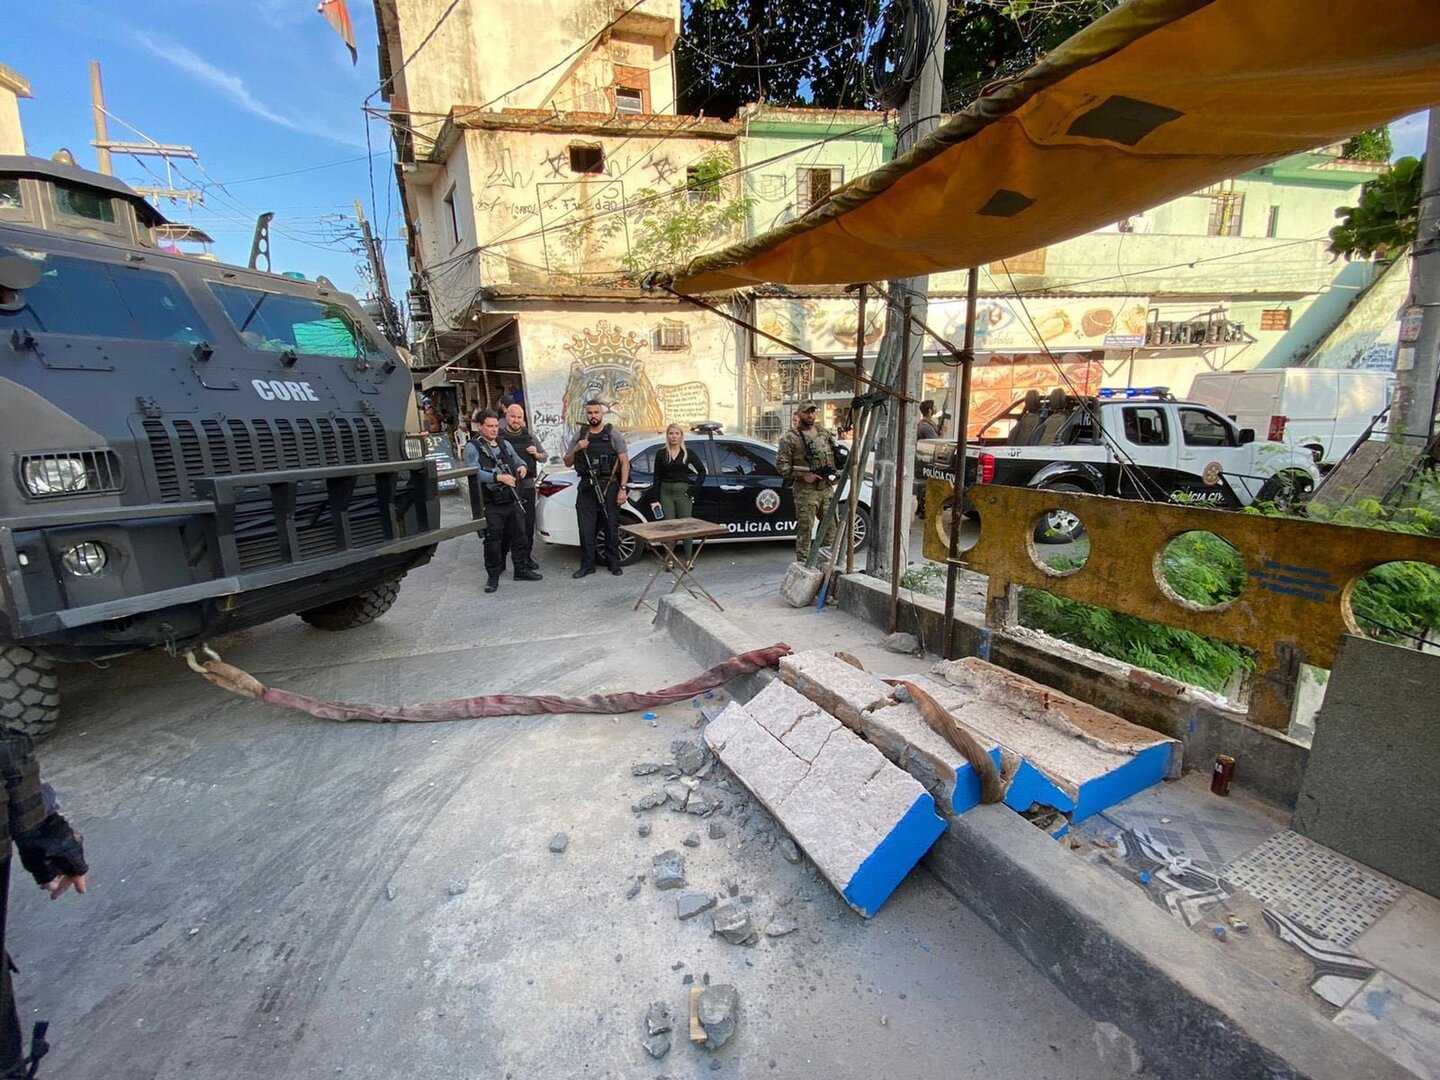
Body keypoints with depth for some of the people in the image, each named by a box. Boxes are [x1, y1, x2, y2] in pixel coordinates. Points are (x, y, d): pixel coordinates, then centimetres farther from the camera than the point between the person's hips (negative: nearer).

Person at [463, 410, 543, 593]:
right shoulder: (473, 448, -5)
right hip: (490, 504, -6)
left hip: (512, 500, 6)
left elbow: (517, 460, 24)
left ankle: (522, 569, 23)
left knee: (519, 535, 11)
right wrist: (499, 477, -28)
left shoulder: (505, 444, 15)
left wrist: (522, 466, -1)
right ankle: (493, 576, 11)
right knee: (493, 540, -1)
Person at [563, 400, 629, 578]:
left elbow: (624, 462, -1)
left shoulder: (612, 435, 3)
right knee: (586, 529, 2)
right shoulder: (578, 436, 11)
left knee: (611, 527, 3)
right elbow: (567, 462, 14)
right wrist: (576, 450, -7)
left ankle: (614, 563, 14)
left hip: (609, 487, -2)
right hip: (586, 488, 2)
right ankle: (587, 565, 10)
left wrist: (623, 488, -10)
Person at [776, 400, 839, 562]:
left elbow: (835, 456, 25)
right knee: (805, 529, -3)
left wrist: (834, 473, 9)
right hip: (806, 490, -6)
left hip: (826, 488, 6)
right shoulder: (790, 437, -5)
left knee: (831, 526, 12)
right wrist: (803, 475, -17)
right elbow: (782, 464, -10)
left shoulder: (824, 433, 14)